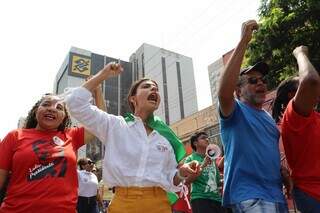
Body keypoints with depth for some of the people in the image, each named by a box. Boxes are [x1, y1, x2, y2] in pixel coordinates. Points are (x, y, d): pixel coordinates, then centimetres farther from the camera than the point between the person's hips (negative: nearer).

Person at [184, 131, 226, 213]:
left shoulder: (212, 159, 17)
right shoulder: (190, 158, 4)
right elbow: (187, 180, -10)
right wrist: (203, 165, -17)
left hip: (217, 198, 6)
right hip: (200, 198, -5)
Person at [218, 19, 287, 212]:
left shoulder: (269, 118, 15)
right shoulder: (235, 111, -7)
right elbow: (223, 92, -30)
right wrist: (244, 41, -29)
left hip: (277, 194, 8)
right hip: (249, 196, -7)